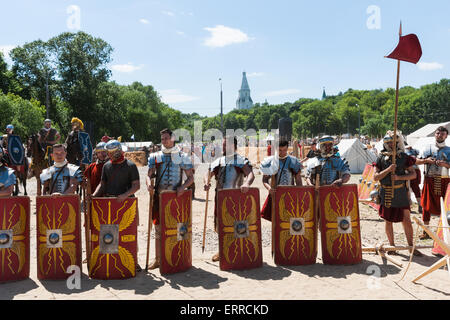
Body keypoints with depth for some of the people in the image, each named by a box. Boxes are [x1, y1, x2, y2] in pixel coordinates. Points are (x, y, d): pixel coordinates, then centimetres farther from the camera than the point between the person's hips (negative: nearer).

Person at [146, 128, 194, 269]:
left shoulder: (182, 157, 4)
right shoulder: (155, 156, 9)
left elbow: (190, 177, 3)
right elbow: (149, 175, 7)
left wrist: (183, 187, -16)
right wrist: (149, 183, -16)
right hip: (159, 196, 2)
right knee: (158, 227, 4)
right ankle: (158, 259, 15)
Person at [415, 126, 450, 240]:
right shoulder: (427, 148, 8)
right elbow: (417, 161, 6)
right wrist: (426, 160, -10)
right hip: (430, 179, 0)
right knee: (427, 204, 2)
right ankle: (426, 231, 12)